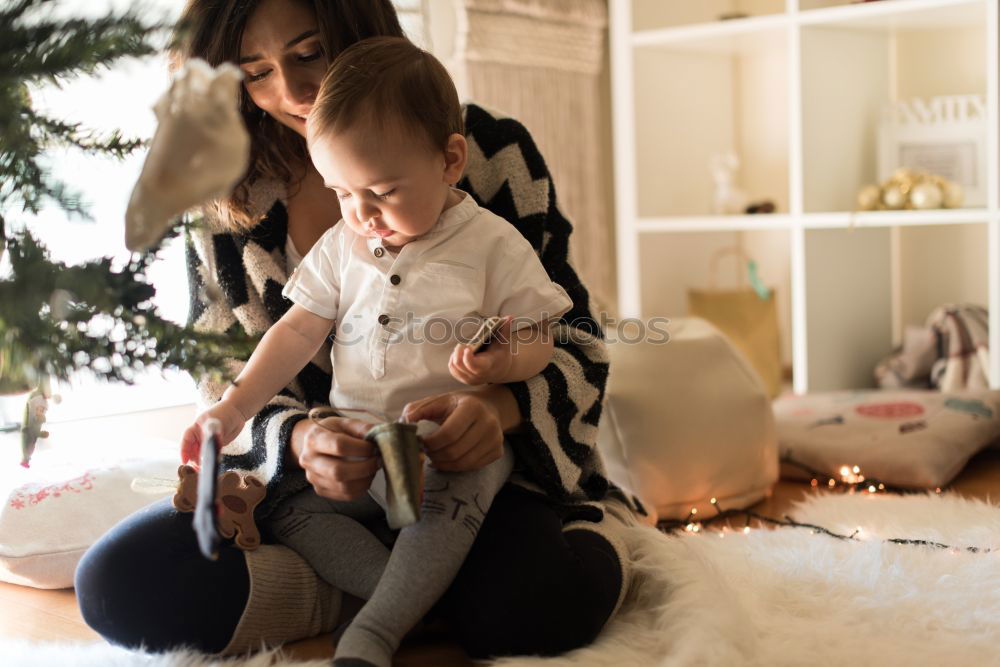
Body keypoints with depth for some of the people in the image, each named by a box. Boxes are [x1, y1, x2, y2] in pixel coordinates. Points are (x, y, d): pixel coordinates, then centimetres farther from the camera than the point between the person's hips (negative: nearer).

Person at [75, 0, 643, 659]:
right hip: (306, 478, 3)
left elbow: (574, 335, -3)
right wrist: (299, 440, -20)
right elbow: (226, 376, 4)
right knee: (116, 582, -20)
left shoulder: (488, 148, -3)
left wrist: (501, 405, -27)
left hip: (481, 463, -2)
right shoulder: (228, 198, 4)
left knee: (537, 603, -35)